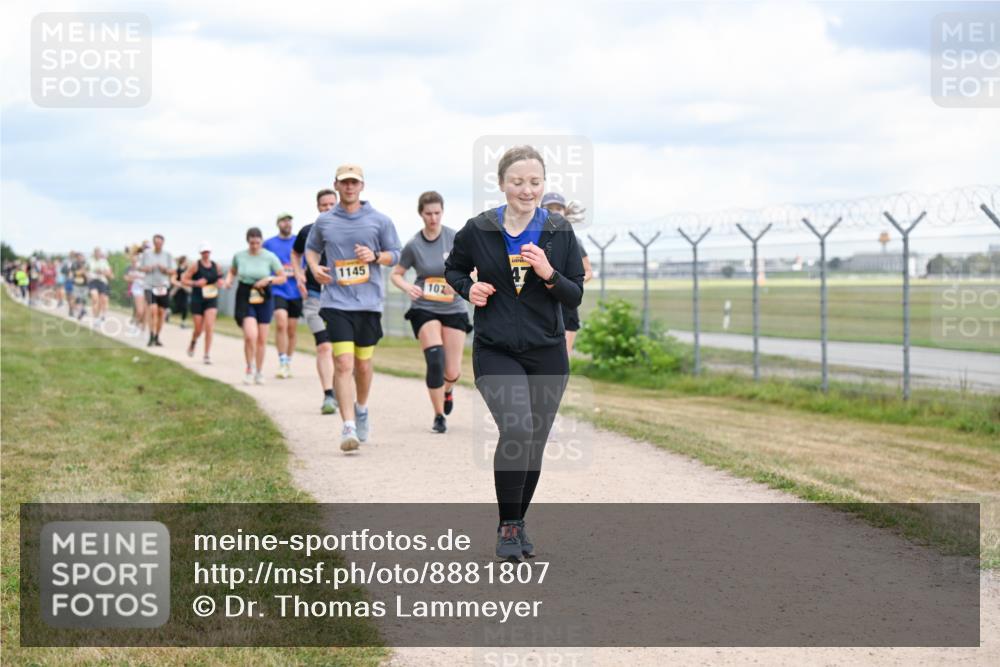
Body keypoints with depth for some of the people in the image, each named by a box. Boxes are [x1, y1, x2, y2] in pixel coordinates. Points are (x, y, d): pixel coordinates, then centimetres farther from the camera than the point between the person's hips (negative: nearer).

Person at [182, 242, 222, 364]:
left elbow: (219, 279, 20)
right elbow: (183, 279, -5)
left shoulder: (215, 266, 4)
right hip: (197, 299, -2)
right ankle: (193, 342, 41)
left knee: (209, 326, -14)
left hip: (211, 299, 2)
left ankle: (207, 355, -8)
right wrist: (195, 283, -19)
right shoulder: (195, 266, -6)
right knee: (198, 328, 4)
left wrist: (220, 282, -3)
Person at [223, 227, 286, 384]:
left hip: (264, 298, 1)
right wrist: (228, 280, -4)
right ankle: (250, 369, 4)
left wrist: (269, 280, -15)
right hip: (245, 297, -1)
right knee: (250, 335, -18)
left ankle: (259, 372, 24)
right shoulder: (239, 256, -2)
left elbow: (282, 277, 2)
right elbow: (232, 272, 17)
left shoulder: (270, 257, -4)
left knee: (262, 339, 6)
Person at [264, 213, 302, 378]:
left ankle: (288, 362, 22)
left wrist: (295, 273, -8)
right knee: (281, 324, -20)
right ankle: (282, 362, -16)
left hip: (295, 292, 2)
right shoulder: (269, 244, 5)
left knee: (292, 329, 8)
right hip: (277, 289, -2)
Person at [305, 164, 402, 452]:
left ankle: (361, 409, 39)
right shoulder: (323, 222, 7)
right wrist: (314, 267, 2)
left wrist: (375, 256, -11)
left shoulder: (379, 220, 4)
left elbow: (395, 254, 10)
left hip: (369, 301, 1)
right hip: (337, 301, -1)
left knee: (363, 364, 11)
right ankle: (348, 427, -15)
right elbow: (311, 248, 23)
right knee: (343, 364, -13)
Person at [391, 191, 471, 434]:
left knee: (453, 372, 0)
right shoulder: (414, 245, -5)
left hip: (453, 309, 1)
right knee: (435, 359, -20)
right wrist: (407, 286, -17)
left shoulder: (456, 238, -5)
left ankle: (447, 390, 39)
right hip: (424, 309, -1)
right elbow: (395, 274, 5)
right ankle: (439, 417, -6)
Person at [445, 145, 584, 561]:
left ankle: (519, 523, 30)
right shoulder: (478, 230, -3)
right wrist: (468, 288, -6)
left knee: (534, 443, 10)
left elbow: (575, 296, 2)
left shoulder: (560, 233, 0)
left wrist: (549, 274, -17)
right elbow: (453, 268, 15)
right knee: (516, 430, -22)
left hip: (547, 355, 3)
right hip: (495, 353, -2)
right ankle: (507, 525, -8)